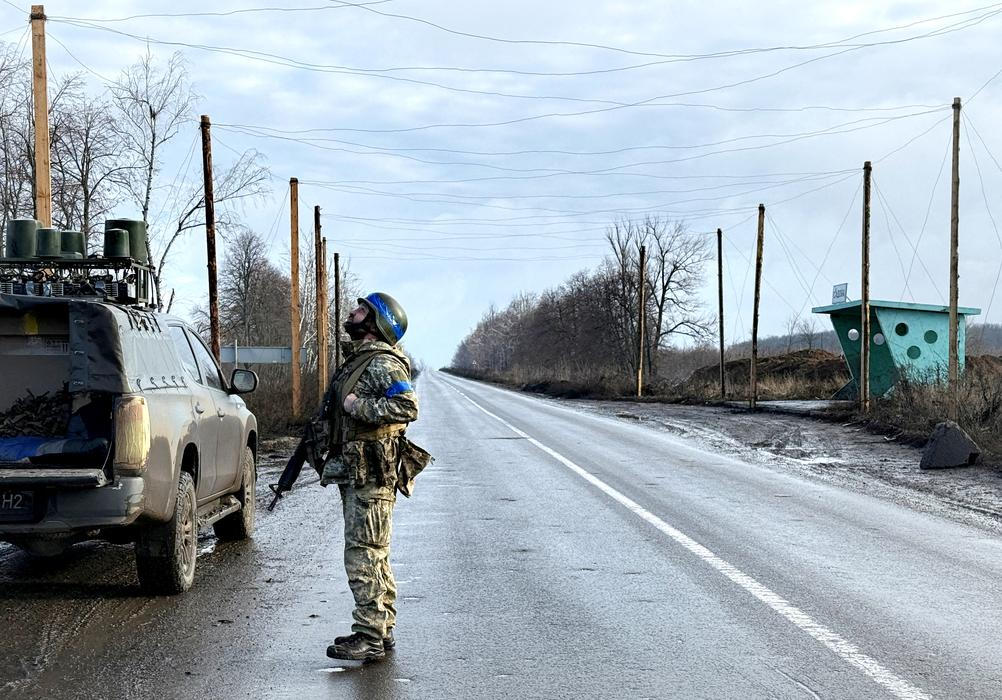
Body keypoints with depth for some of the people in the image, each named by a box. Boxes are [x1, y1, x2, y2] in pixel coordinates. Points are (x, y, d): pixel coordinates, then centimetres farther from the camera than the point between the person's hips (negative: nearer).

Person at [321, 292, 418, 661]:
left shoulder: (384, 363, -13)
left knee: (364, 555, -10)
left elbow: (408, 407, -27)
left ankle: (370, 636, -8)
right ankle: (382, 629, 21)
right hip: (354, 473, 10)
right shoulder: (356, 359, 19)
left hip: (371, 475, -10)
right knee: (372, 555, 14)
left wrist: (358, 406, -21)